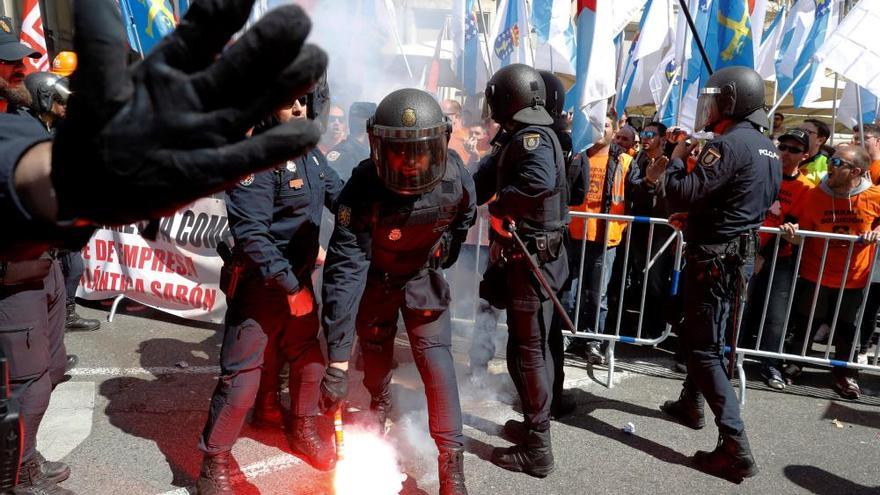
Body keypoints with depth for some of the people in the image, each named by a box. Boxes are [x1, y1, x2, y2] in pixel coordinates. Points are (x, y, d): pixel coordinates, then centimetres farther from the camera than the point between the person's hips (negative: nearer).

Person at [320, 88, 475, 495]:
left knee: (436, 359, -9)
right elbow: (344, 269, -38)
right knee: (375, 351, 17)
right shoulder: (363, 188, -36)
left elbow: (464, 217, -1)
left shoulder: (456, 179, -28)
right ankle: (379, 406, 50)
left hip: (423, 276, 1)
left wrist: (443, 256, 8)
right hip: (376, 278, 0)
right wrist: (336, 362, -40)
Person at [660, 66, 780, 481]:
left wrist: (677, 158, -6)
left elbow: (680, 195, -25)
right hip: (742, 254, 10)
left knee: (704, 349, -5)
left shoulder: (729, 144, -19)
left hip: (716, 258, -10)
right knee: (702, 335, 24)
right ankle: (691, 405, 41)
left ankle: (736, 449, -4)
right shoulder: (767, 146, 11)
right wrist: (694, 218, 19)